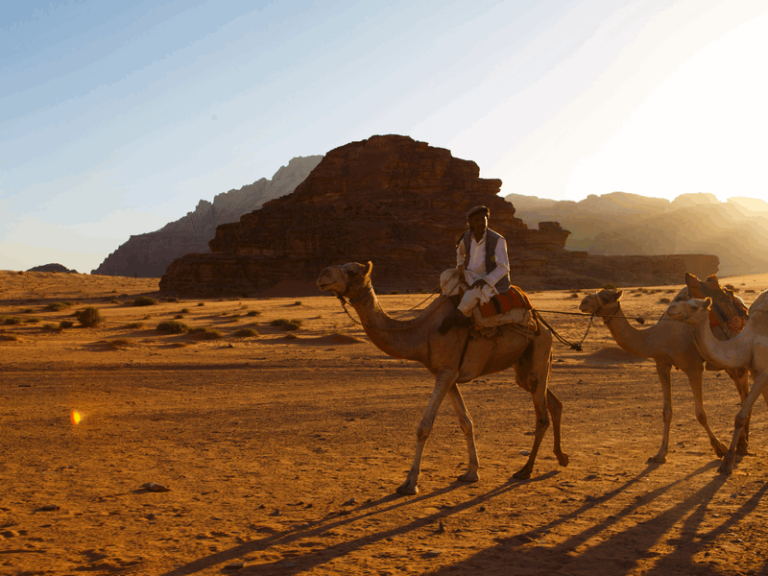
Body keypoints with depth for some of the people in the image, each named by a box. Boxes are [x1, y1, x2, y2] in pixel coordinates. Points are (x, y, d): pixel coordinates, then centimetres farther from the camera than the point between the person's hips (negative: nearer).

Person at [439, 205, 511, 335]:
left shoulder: (498, 240, -16)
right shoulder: (467, 237, -1)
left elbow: (503, 268, -17)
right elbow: (460, 252, 23)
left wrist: (485, 280, -29)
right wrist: (460, 269, 6)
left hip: (491, 282, -6)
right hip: (470, 279, 6)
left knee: (476, 291, -37)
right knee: (447, 278, -17)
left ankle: (452, 318, -19)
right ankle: (466, 317, -15)